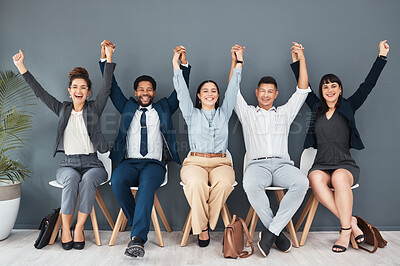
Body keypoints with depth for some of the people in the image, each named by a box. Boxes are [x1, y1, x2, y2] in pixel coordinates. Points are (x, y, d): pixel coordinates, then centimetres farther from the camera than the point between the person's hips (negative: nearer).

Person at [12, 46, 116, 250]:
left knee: (88, 179, -34)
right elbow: (39, 91, 11)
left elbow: (106, 87, -5)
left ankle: (79, 227, -23)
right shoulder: (63, 110, 13)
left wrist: (109, 58, -13)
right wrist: (20, 66, 8)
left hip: (92, 164, -1)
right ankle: (65, 227, -20)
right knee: (72, 177, -33)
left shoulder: (94, 108, 7)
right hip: (68, 164, 1)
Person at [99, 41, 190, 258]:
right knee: (117, 181, -31)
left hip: (154, 163, -1)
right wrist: (104, 59, 11)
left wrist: (184, 64, 4)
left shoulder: (163, 108, 20)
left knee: (147, 183, -35)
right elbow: (112, 87, 18)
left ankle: (137, 238, -37)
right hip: (129, 162, 2)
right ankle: (139, 226, -13)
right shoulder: (127, 107, 22)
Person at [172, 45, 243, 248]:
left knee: (224, 183, -34)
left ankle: (206, 222, -11)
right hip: (195, 162, -1)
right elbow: (182, 91, 10)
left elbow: (233, 89, 15)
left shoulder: (224, 112, 20)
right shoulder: (192, 114, 17)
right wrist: (176, 64, 5)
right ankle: (201, 226, -14)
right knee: (196, 183, -36)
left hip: (220, 162, 1)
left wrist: (239, 63, 12)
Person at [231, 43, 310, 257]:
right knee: (250, 185, -37)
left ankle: (271, 231, -25)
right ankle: (278, 233, -21)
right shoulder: (247, 112, 23)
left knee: (301, 183, -33)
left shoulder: (285, 112, 25)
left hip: (282, 164, 2)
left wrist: (301, 59, 17)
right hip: (257, 164, -1)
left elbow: (302, 89, 21)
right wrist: (235, 61, 11)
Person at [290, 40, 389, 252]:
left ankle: (345, 230, -22)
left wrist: (382, 56, 6)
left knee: (339, 178, -36)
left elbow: (367, 85, 7)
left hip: (346, 165, -1)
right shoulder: (316, 107, 15)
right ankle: (350, 221, -21)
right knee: (315, 179, -34)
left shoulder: (348, 107, 10)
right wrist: (296, 61, 21)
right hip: (321, 165, 1)